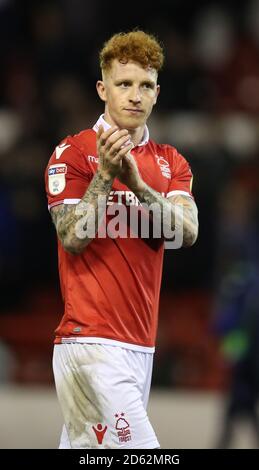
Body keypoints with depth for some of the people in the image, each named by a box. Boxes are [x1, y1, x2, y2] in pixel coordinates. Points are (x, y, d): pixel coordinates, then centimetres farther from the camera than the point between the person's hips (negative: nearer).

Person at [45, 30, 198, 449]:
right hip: (92, 341, -6)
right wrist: (105, 174, -19)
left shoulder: (170, 162, 15)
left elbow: (187, 232, -3)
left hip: (141, 346, 6)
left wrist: (137, 183, -17)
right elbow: (72, 239, -11)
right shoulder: (73, 153, -1)